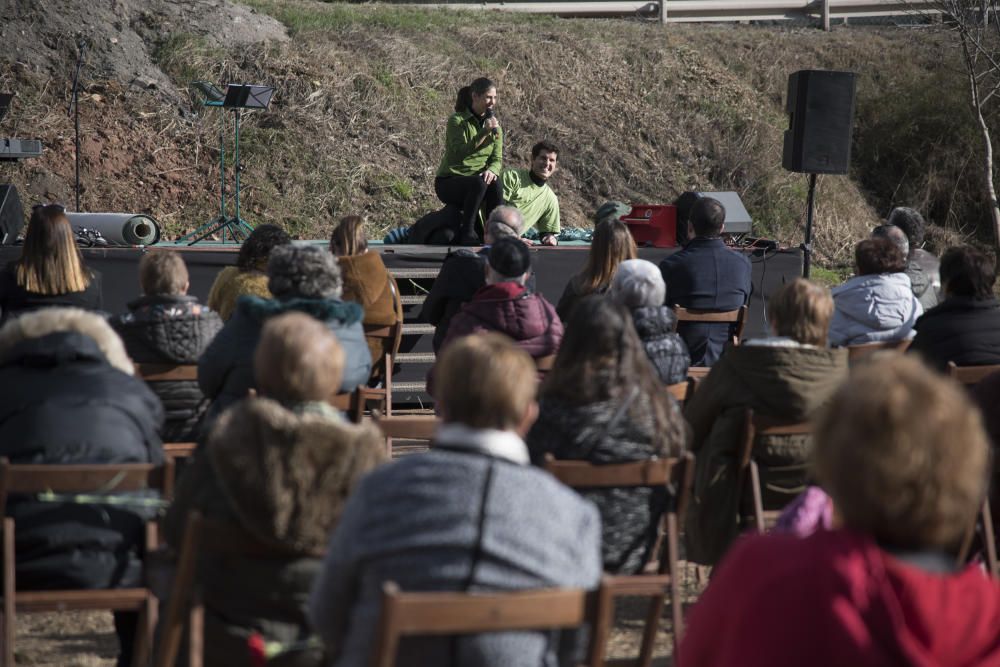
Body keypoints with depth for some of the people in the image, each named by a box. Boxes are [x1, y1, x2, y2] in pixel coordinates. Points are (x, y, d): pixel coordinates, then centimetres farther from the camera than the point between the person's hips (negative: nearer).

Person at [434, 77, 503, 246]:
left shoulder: (494, 123, 8)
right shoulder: (457, 121, -10)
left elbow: (497, 159, 3)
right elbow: (461, 153, -23)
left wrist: (491, 170, -20)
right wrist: (484, 133, -28)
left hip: (478, 180, 4)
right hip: (449, 181, -4)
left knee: (495, 184, -30)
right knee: (479, 183, -35)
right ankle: (466, 232, -27)